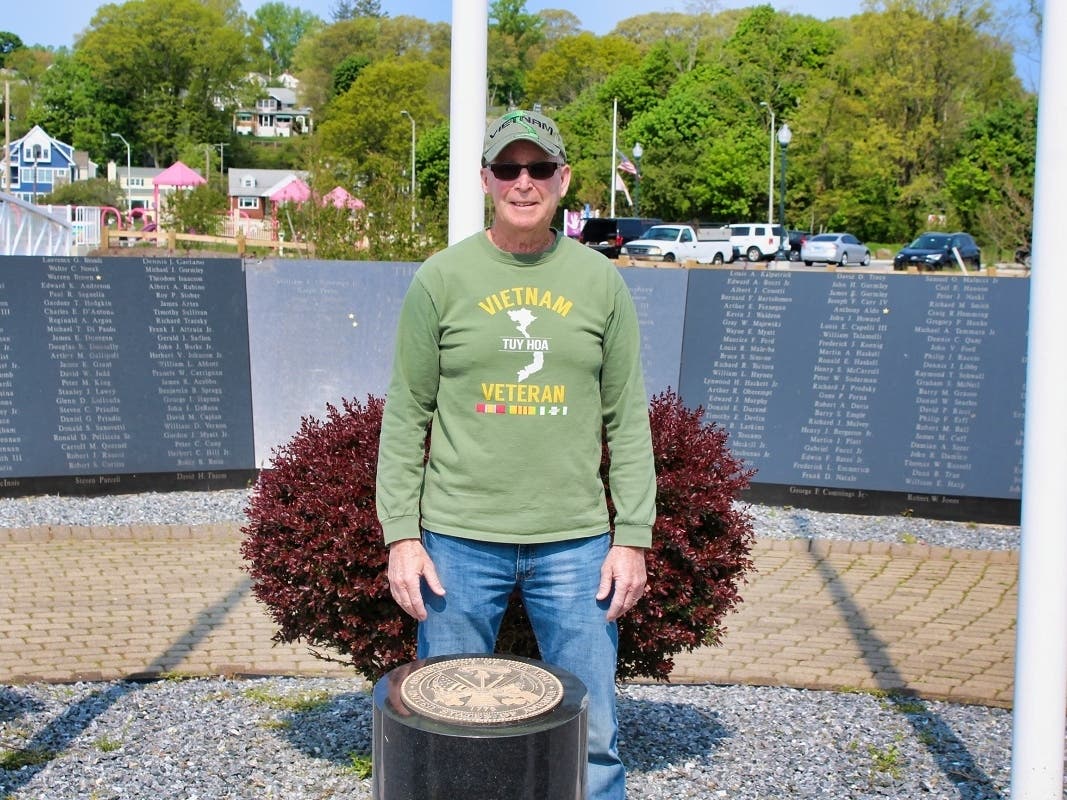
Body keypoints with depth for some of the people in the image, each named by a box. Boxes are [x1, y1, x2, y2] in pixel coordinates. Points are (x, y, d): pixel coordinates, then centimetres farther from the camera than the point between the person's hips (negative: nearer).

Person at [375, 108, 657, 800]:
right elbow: (406, 416, 2)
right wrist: (401, 535, -4)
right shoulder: (442, 279, 1)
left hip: (576, 543, 1)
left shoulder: (600, 281, 5)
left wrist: (633, 538, 1)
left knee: (592, 736, 7)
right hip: (459, 540, -1)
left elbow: (628, 421, 6)